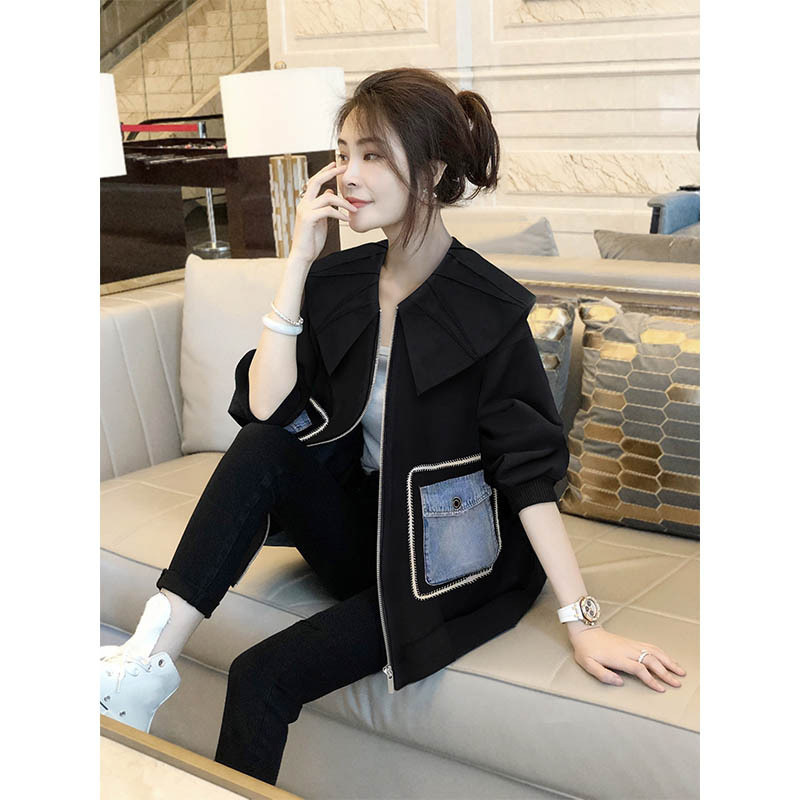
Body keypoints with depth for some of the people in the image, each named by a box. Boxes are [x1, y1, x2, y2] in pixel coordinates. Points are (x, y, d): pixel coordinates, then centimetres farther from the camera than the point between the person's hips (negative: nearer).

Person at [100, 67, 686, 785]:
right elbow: (266, 407, -15)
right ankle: (153, 654, -21)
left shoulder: (486, 307, -19)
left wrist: (583, 622, -22)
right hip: (360, 531, 5)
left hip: (450, 564, -5)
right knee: (265, 443, -23)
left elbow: (530, 472, -20)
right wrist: (300, 260, -17)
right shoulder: (340, 280, -2)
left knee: (262, 678, -18)